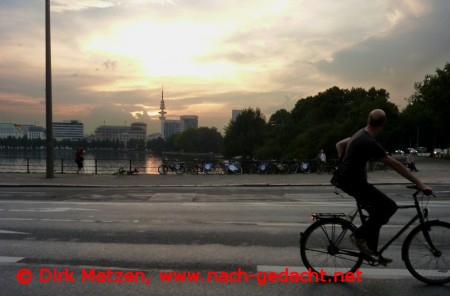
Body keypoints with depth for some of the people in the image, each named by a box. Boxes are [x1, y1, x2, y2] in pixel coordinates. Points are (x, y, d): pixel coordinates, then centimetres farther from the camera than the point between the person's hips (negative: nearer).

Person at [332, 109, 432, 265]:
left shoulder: (360, 134, 7)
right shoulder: (370, 142, -22)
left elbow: (339, 145, 22)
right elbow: (395, 165, -24)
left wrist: (346, 163, 21)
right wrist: (419, 184, -21)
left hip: (347, 178, 10)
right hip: (353, 182, -10)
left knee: (377, 212, 13)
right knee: (389, 206, -12)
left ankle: (372, 252, 21)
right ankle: (360, 235, -2)